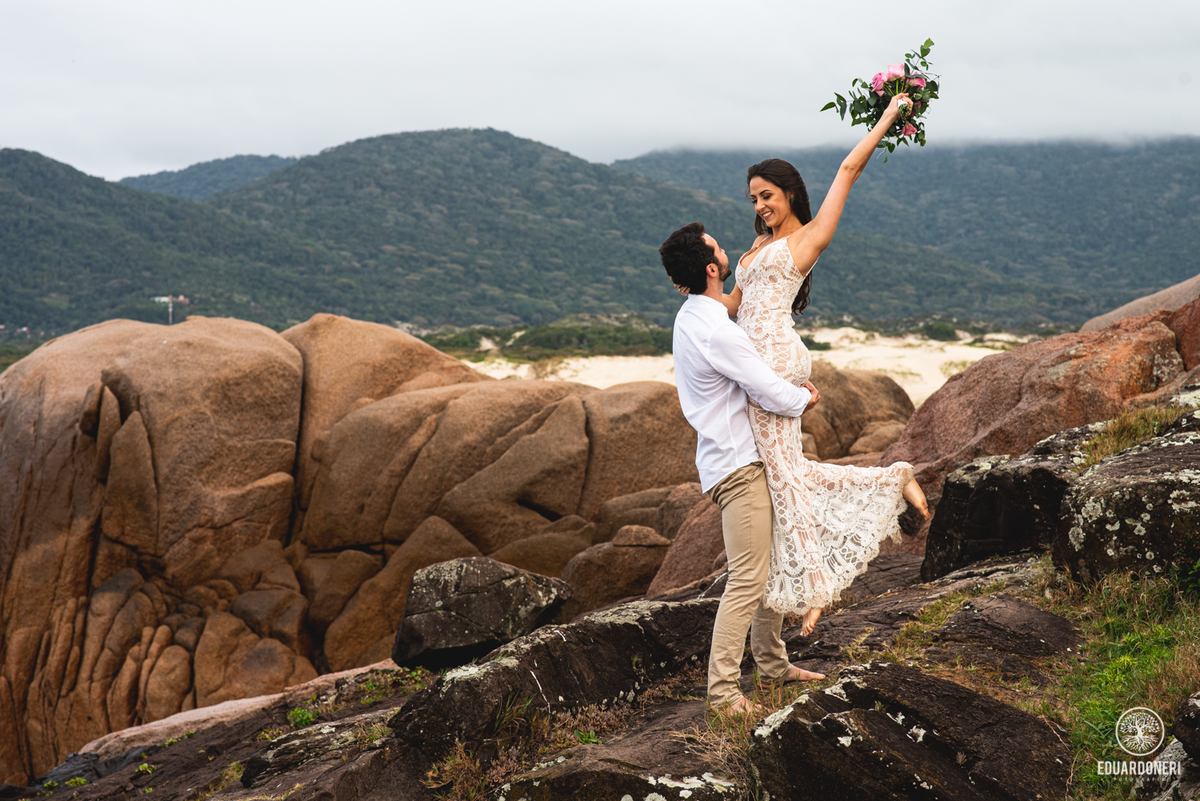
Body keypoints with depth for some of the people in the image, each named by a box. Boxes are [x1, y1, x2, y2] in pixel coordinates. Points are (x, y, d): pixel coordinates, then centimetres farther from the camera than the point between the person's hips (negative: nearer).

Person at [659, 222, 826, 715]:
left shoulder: (691, 318, 11)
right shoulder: (717, 333, -22)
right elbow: (772, 395, -17)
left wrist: (791, 387, 7)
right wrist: (805, 399, 5)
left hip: (736, 457, 10)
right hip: (737, 466, -10)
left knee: (774, 564, 19)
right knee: (747, 579, -9)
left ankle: (772, 663, 30)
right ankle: (722, 689, -5)